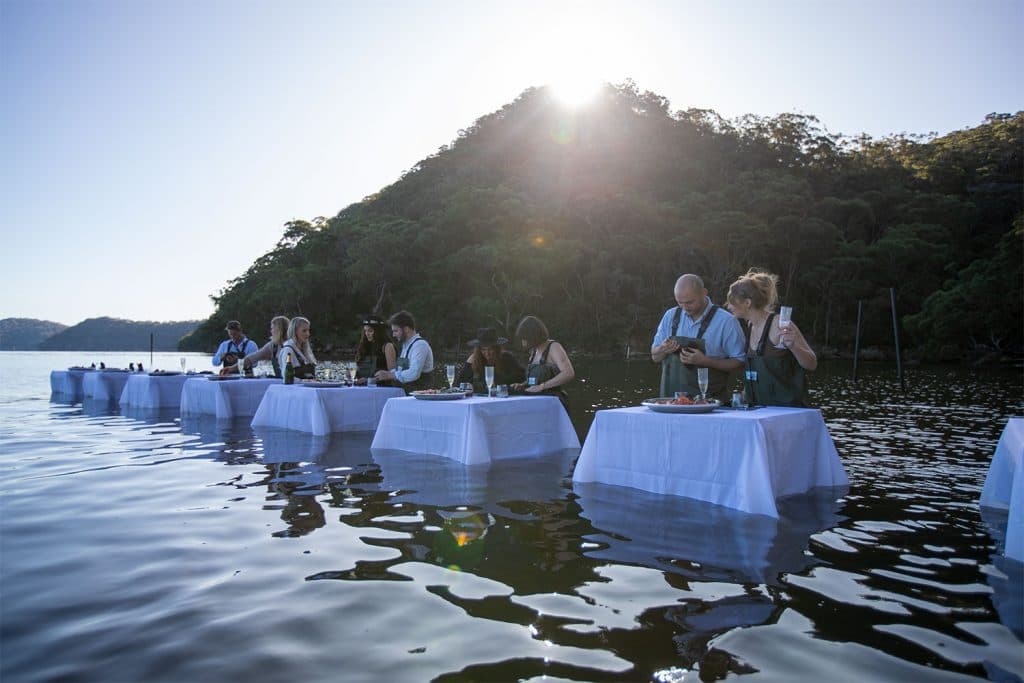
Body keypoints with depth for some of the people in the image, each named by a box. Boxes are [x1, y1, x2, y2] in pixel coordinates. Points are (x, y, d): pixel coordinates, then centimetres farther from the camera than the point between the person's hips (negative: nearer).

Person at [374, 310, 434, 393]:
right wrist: (386, 373, 10)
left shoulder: (420, 345, -12)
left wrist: (389, 375, -14)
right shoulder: (406, 345, 17)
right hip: (407, 393, 8)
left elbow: (414, 374, -21)